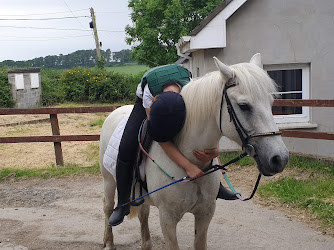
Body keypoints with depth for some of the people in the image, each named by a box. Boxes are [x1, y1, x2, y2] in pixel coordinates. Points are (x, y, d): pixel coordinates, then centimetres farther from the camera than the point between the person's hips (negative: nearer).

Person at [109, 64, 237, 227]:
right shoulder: (149, 95, -44)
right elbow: (162, 139, -43)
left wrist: (215, 151, -53)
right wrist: (188, 166, -50)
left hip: (184, 104, 2)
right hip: (145, 105, -2)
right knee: (126, 148, -20)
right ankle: (123, 204, -4)